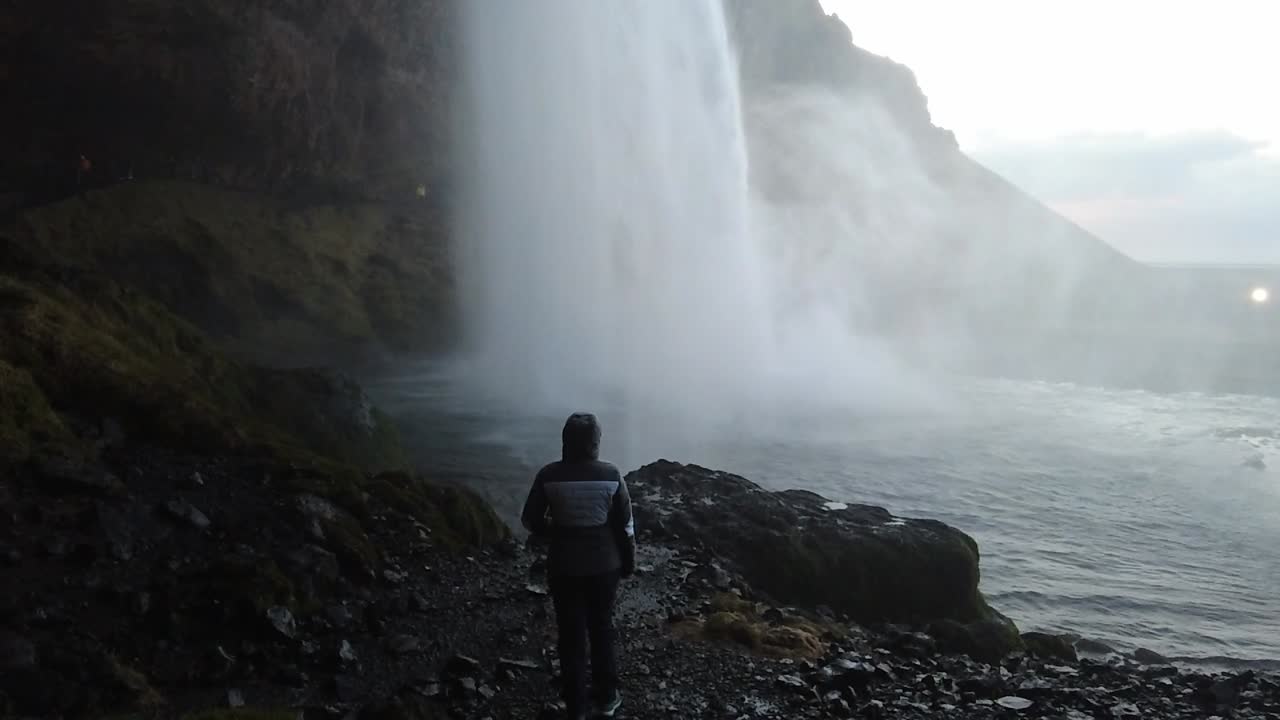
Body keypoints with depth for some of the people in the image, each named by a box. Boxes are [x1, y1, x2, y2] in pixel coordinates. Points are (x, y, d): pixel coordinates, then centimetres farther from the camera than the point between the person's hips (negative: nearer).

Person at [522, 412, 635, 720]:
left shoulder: (549, 475, -12)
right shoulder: (611, 475, -12)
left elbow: (530, 521, -4)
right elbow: (625, 524, -6)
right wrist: (628, 562, 8)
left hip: (563, 568, -1)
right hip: (604, 566, 1)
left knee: (571, 636, 11)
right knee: (601, 630, 19)